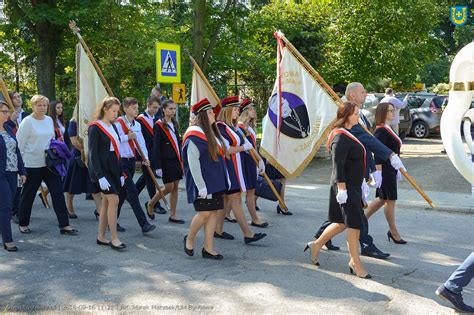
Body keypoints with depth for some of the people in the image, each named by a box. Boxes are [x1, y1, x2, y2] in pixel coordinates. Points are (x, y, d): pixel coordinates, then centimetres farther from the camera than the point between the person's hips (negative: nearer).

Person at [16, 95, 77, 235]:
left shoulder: (49, 120, 8)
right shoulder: (27, 121, -10)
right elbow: (20, 143, -9)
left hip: (50, 163, 5)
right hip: (32, 164, -5)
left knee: (58, 192, 0)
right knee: (28, 195, 8)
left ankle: (64, 225, 3)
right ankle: (23, 224, 26)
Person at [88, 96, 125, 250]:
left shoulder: (113, 126, 13)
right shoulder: (95, 127, -9)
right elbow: (93, 154, -14)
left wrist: (121, 173, 15)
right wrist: (100, 176, -20)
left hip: (113, 168, 8)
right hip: (102, 168, -8)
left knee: (106, 202, 9)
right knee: (114, 200, -12)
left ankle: (101, 237, 17)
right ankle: (114, 238, -5)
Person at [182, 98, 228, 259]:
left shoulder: (212, 132, 13)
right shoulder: (194, 135, -14)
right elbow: (192, 163, -18)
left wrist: (225, 178, 14)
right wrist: (201, 186, -20)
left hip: (216, 181, 8)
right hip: (203, 182, -8)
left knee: (213, 212, 6)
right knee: (205, 212, -8)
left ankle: (208, 248, 12)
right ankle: (189, 239, 17)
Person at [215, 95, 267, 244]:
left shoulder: (231, 126, 13)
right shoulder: (220, 127, -15)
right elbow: (225, 149, -20)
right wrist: (243, 147, -11)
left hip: (234, 169, 9)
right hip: (227, 168, -9)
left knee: (226, 199, 13)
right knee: (236, 200, -7)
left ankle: (218, 230, 20)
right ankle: (248, 234, -5)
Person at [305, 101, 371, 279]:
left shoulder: (348, 134, 14)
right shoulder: (341, 138, -19)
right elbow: (338, 165, -23)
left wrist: (360, 183, 25)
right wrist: (341, 189, -25)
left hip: (353, 186, 10)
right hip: (346, 187, -10)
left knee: (343, 223, 17)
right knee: (354, 224, -2)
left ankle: (316, 245, 30)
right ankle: (355, 263, 11)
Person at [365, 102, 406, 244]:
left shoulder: (388, 129, 13)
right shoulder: (381, 131, -17)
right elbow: (377, 153, -22)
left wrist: (397, 169, 23)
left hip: (391, 170, 10)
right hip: (385, 170, -10)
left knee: (382, 199, 17)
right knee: (390, 200, 1)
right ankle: (393, 232, 12)